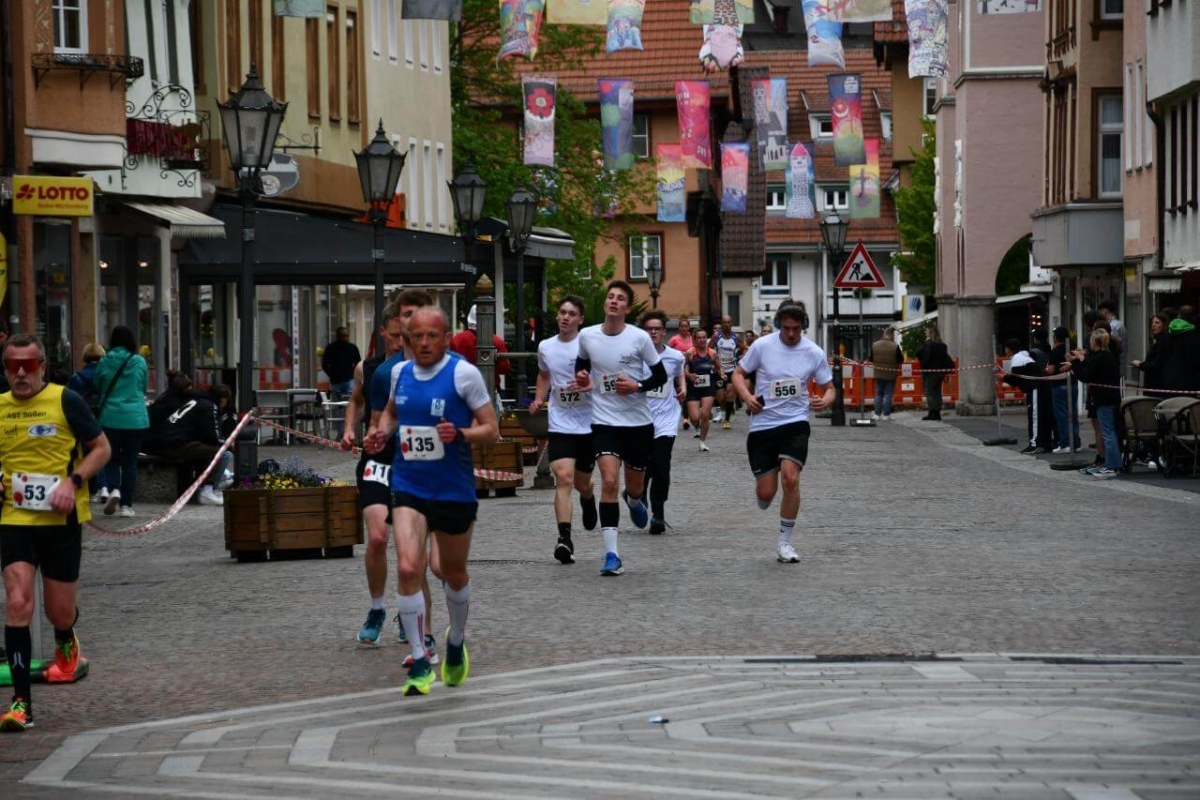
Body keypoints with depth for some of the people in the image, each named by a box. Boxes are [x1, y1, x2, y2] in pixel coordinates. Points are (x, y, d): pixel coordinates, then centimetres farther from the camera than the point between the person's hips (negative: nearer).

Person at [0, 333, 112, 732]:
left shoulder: (65, 401, -7)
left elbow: (101, 448, -1)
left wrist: (73, 482, -16)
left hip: (61, 521, -2)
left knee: (60, 612, 8)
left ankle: (66, 643, 47)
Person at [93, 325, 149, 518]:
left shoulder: (104, 362, -3)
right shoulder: (139, 362, -4)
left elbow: (98, 389, 10)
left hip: (110, 417, 0)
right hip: (136, 418, 0)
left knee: (112, 458, 12)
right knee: (130, 461, 7)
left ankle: (113, 489, -15)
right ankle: (126, 504, 4)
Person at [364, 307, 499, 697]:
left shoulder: (463, 373, -10)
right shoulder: (401, 372, 3)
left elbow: (492, 428, -8)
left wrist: (460, 434, -26)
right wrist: (381, 433, 4)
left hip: (455, 491, -2)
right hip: (408, 489, 2)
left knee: (454, 573, 16)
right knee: (409, 569, -17)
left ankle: (456, 644, 43)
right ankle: (419, 662, -10)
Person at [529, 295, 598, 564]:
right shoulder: (545, 347, 6)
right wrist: (538, 399, 11)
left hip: (589, 424, -1)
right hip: (560, 425, 1)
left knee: (582, 483, 13)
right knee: (563, 477, -17)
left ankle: (588, 499, 52)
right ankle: (564, 538, -22)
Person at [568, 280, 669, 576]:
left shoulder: (639, 338, -8)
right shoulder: (587, 336, -2)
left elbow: (661, 376, 0)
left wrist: (637, 386, -16)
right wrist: (583, 378, -2)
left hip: (639, 421, 0)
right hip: (605, 421, 0)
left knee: (635, 487, 13)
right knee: (609, 481, -18)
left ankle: (633, 500, 54)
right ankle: (611, 555, -17)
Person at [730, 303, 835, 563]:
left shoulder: (814, 353, -2)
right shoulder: (762, 346, -4)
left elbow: (828, 387, 7)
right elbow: (739, 373, 7)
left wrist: (825, 400, -16)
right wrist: (746, 396, -12)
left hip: (795, 422, 0)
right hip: (762, 423, 0)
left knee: (790, 477, -21)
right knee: (765, 493, -3)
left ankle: (785, 543, -5)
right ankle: (763, 501, 40)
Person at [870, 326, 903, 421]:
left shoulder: (875, 345, -4)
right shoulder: (895, 346, -16)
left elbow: (871, 359, 5)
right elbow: (900, 360, -9)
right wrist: (902, 353, 10)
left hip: (879, 373, 3)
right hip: (891, 374, -3)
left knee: (879, 394, 14)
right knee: (888, 394, 4)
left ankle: (877, 413, 11)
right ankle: (886, 414, 3)